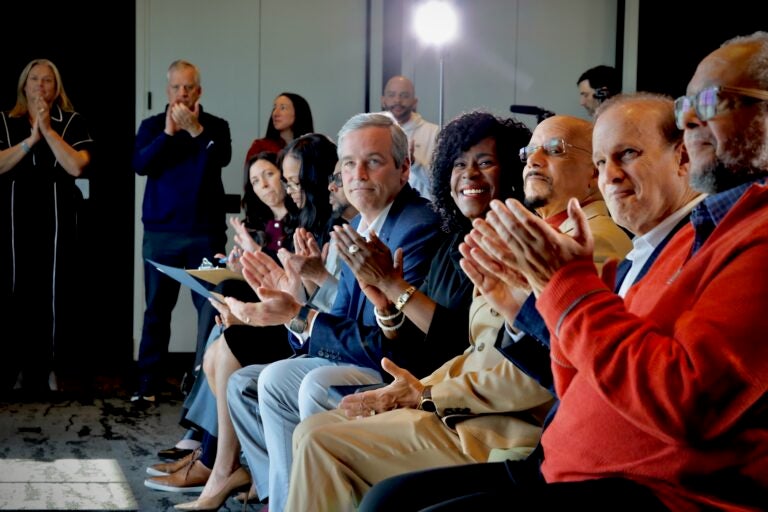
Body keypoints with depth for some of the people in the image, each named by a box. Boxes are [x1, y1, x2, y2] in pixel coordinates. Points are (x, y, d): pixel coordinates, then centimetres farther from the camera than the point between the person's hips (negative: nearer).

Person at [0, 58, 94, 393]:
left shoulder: (72, 123, 5)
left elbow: (77, 166, -10)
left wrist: (48, 130, -10)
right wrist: (32, 138, -12)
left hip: (57, 220, -1)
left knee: (55, 293, -1)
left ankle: (48, 368, 8)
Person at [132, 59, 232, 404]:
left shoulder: (216, 126, 6)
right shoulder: (152, 126, 8)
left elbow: (223, 157, -13)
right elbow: (140, 164, -8)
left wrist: (196, 129, -24)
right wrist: (168, 133, -17)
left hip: (206, 232, -1)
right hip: (161, 232, 1)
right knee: (157, 308, 3)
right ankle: (148, 382, 6)